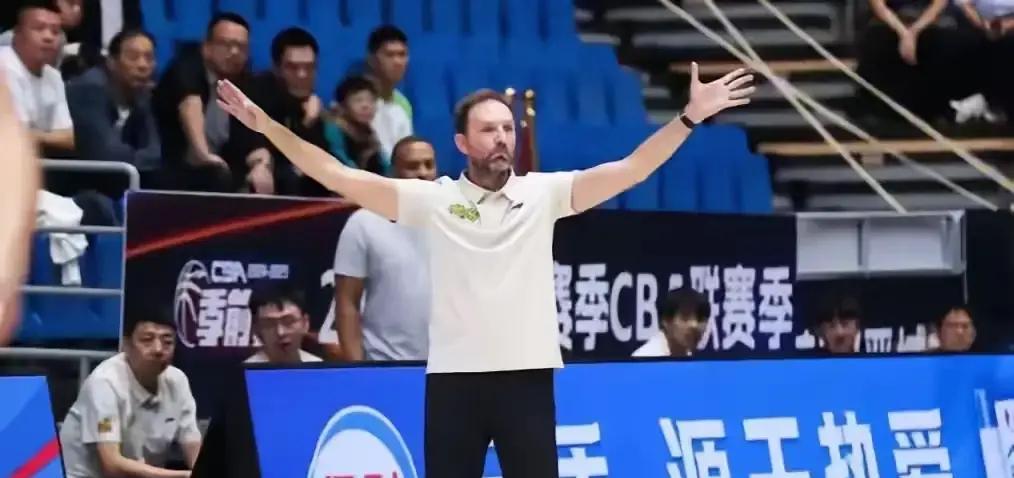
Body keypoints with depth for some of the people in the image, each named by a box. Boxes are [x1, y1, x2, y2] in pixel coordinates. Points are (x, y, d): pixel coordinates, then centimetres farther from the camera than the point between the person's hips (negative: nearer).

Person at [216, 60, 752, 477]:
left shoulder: (544, 194, 4)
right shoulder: (433, 200, 2)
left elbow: (630, 169, -3)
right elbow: (339, 176, -1)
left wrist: (689, 116, -13)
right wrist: (268, 125, -8)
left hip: (527, 376, 0)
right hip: (454, 378, 0)